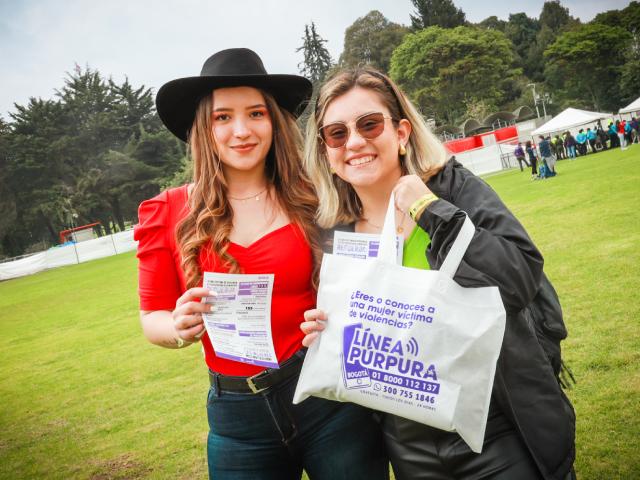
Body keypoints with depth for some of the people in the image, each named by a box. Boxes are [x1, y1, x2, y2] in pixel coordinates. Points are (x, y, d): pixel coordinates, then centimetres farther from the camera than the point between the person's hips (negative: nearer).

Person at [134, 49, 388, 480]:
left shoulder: (310, 200, -6)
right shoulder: (169, 214, -3)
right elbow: (153, 319, 5)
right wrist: (182, 328, -16)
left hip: (331, 396, -1)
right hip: (237, 419, 1)